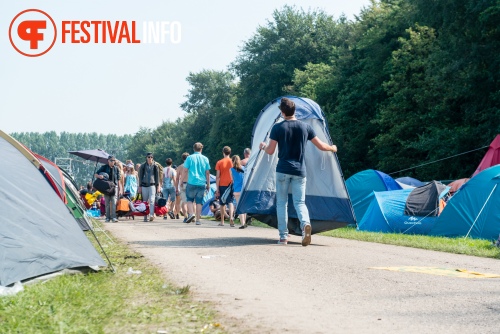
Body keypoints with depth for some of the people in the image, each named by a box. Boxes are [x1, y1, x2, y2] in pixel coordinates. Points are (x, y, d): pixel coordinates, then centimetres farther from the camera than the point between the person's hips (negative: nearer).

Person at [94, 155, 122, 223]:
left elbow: (118, 180, 11)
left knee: (113, 202, -11)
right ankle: (108, 217, 8)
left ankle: (113, 217, -16)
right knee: (107, 203, 3)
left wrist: (120, 189, 7)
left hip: (114, 186, 0)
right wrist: (99, 176, -20)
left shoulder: (116, 169, 8)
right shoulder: (104, 167, 4)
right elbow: (95, 175, 3)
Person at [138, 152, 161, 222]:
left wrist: (158, 186, 2)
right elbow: (140, 176, 10)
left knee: (152, 200, -17)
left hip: (152, 185, -1)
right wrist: (140, 186, 5)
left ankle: (151, 215, -27)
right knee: (145, 202, 3)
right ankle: (145, 217, 8)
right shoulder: (143, 166, 8)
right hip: (144, 185, 1)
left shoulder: (155, 166, 8)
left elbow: (157, 177, 9)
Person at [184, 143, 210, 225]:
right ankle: (198, 220, 5)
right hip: (201, 183, 2)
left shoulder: (190, 158, 0)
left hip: (192, 182, -2)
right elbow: (207, 173, 7)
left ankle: (191, 214, -10)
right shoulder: (205, 159, 6)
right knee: (199, 201, 6)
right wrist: (208, 184, 13)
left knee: (190, 199, 12)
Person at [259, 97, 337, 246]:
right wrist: (332, 148, 30)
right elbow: (321, 146, 8)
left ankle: (283, 236, 6)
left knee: (282, 202, 8)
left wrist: (263, 146, 23)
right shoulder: (305, 127, 4)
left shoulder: (277, 128, -4)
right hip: (299, 171, 2)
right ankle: (305, 224, -26)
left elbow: (270, 151, 0)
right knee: (300, 202, 5)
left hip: (283, 170, -2)